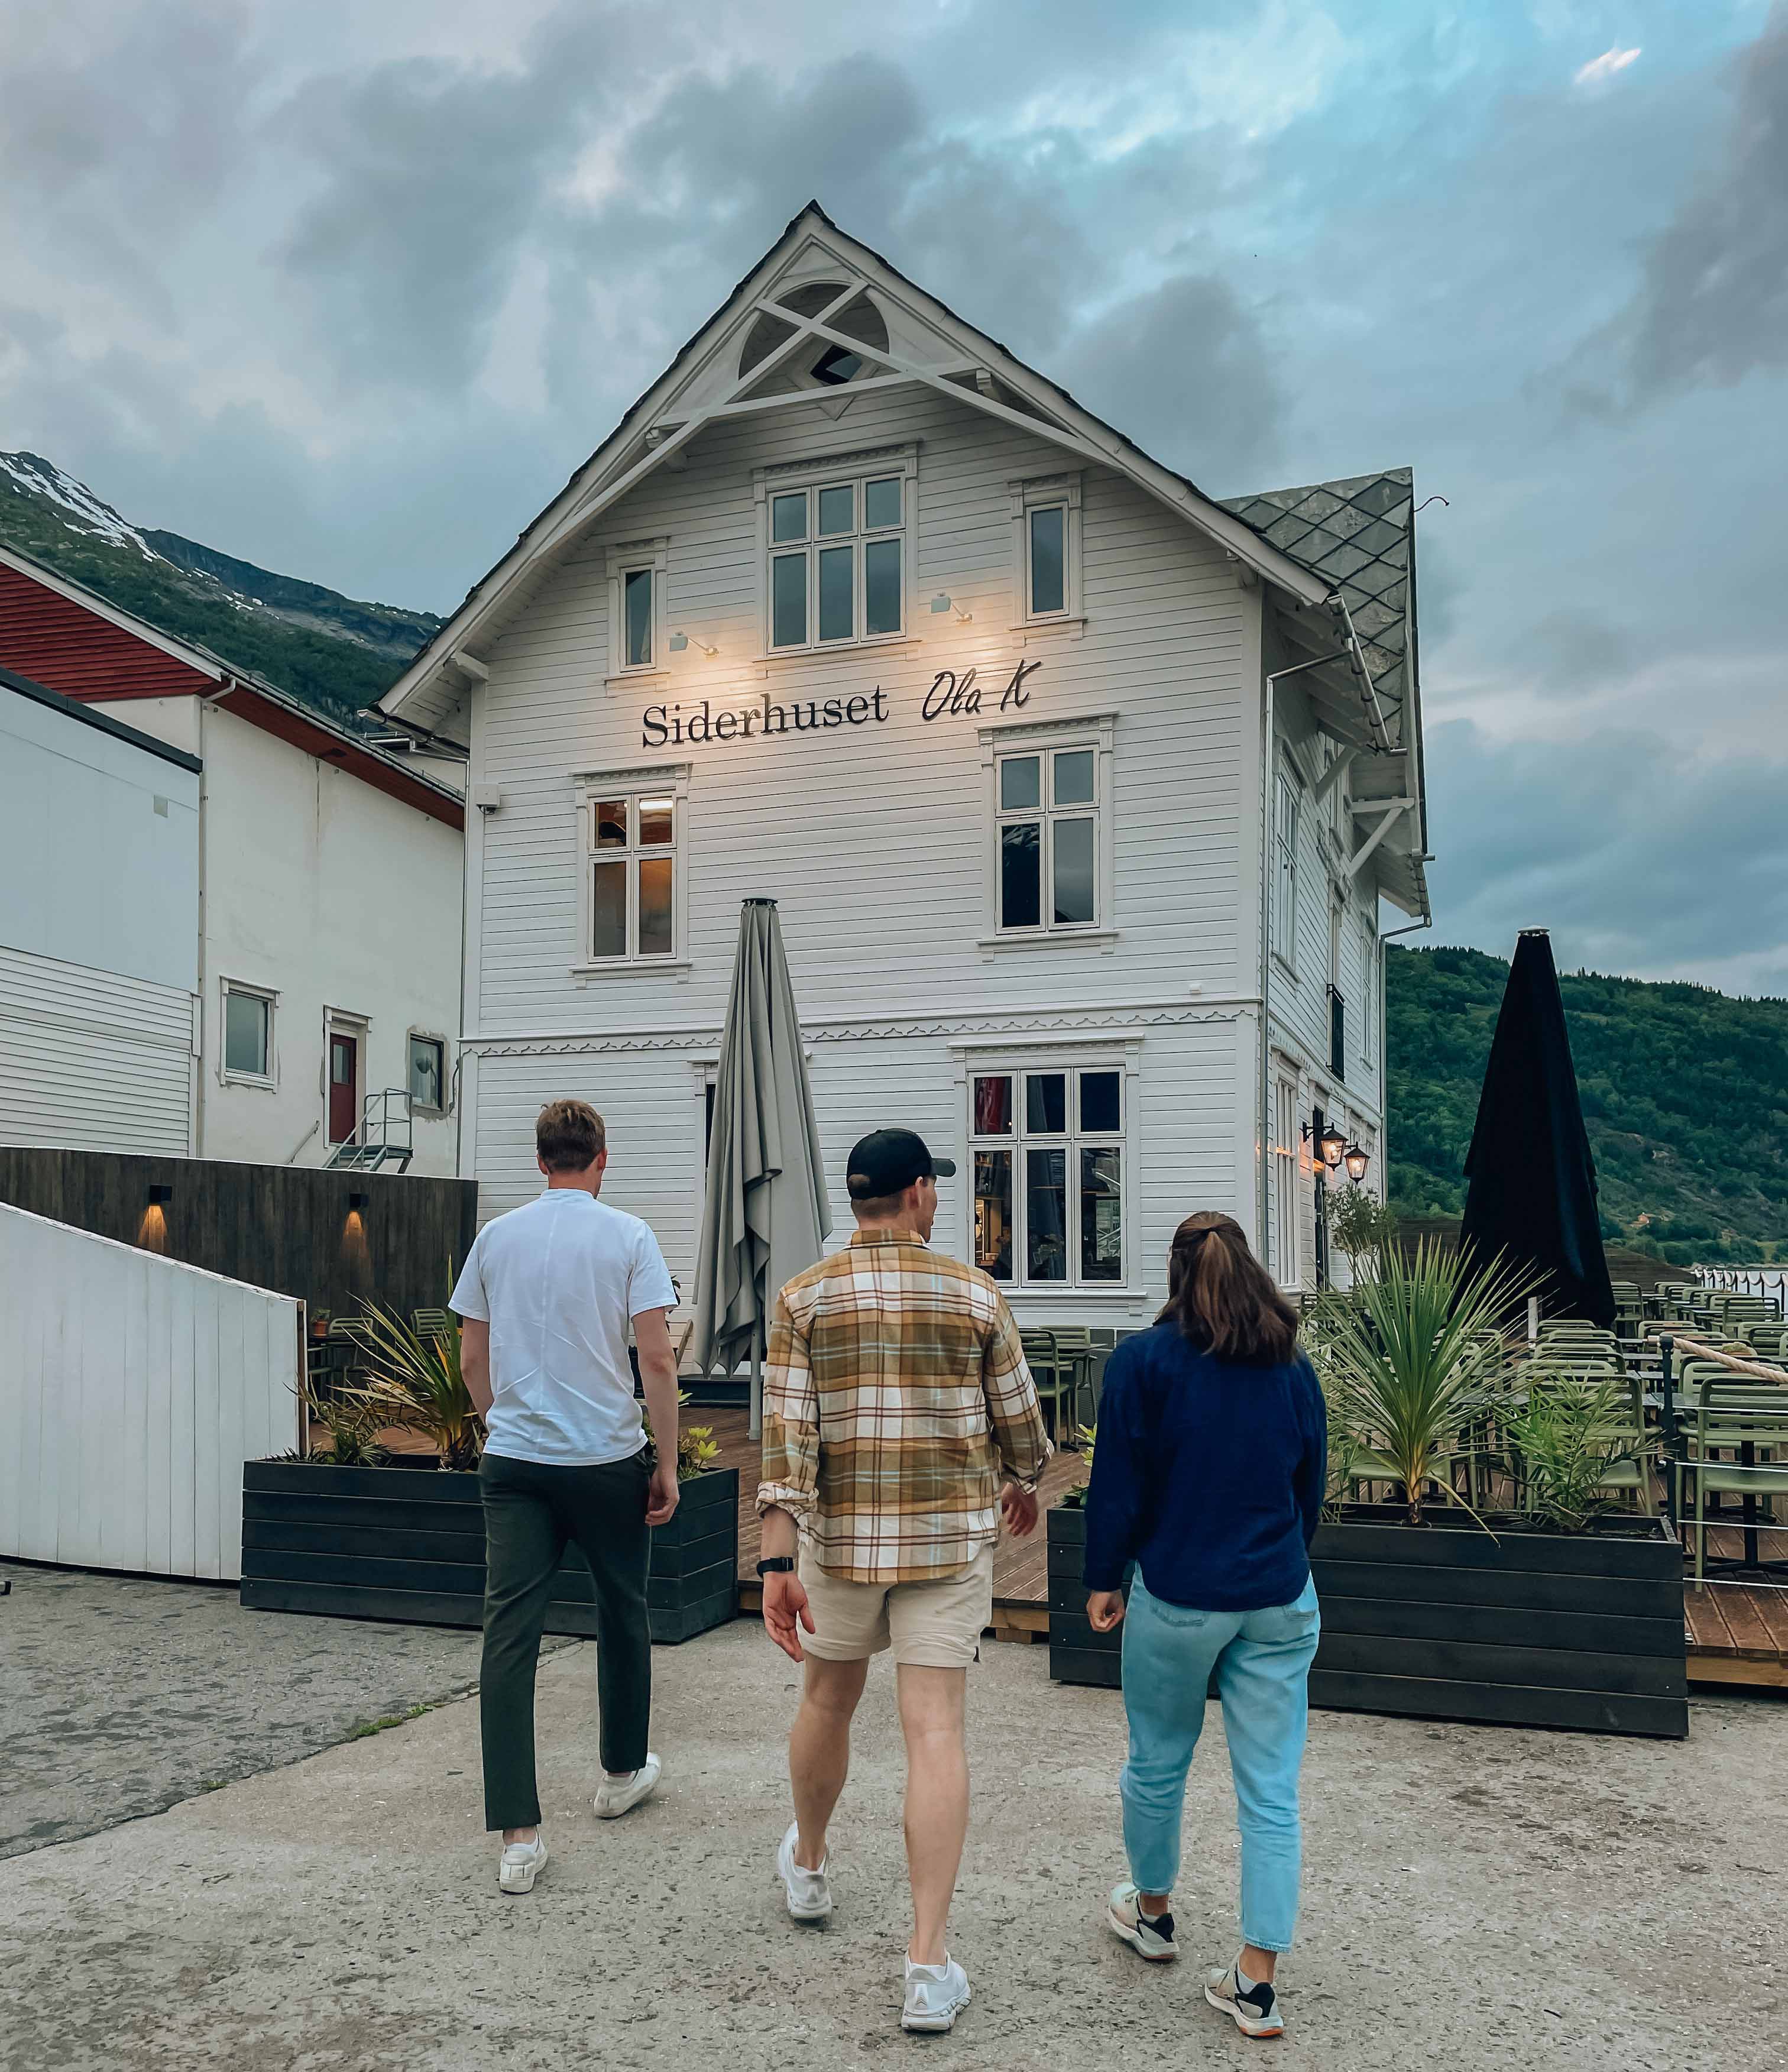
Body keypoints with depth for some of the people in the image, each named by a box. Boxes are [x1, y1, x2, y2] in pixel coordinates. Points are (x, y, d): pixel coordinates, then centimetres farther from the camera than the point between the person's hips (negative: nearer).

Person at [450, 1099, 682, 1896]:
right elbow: (657, 1362, -9)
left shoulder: (496, 1237, 4)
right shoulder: (628, 1237, -5)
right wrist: (668, 1465, -1)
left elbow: (472, 1362, 10)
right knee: (622, 1614, 19)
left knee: (509, 1635, 1)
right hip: (608, 1460, -2)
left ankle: (518, 1835, -2)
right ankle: (622, 1772, 36)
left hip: (514, 1462, 2)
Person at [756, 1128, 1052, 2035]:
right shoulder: (976, 1296, -4)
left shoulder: (804, 1298, -6)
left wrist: (776, 1565, -11)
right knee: (934, 1733, 1)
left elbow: (787, 1438, -12)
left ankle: (808, 1866, 45)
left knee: (828, 1699, 22)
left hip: (840, 1537, 1)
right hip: (949, 1536, -1)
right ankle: (928, 1962, 1)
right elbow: (1018, 1419, 5)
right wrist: (1024, 1483, 25)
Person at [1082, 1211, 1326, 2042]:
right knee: (1271, 1792, 7)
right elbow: (1311, 1487, 12)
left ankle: (1151, 1911, 39)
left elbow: (1117, 1486, -7)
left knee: (1158, 1765, 18)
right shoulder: (1293, 1367, 3)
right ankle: (1256, 1982, 11)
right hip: (1280, 1604, 3)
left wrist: (1104, 1581, 5)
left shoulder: (1143, 1360, -8)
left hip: (1178, 1599, -3)